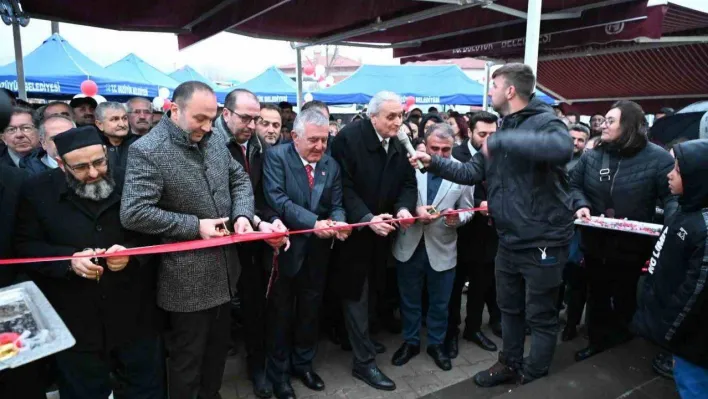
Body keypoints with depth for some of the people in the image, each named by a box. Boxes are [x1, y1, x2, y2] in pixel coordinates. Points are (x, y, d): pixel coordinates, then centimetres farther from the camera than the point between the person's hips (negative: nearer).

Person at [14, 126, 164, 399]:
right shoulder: (37, 191, -4)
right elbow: (25, 246, -3)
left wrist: (131, 251, -19)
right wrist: (69, 259, -20)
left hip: (134, 316, 1)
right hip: (75, 322, 0)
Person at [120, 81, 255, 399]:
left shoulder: (215, 141, 3)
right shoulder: (146, 151, -18)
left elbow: (240, 179, 11)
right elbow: (132, 213, -24)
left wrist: (242, 214, -9)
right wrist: (194, 226, -22)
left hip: (223, 269, 7)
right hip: (187, 278, -7)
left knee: (219, 347, 24)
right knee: (187, 358, 12)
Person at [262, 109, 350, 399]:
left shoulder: (331, 165, 3)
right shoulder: (276, 157, -12)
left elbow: (337, 205, 2)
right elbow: (277, 199, -23)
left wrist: (338, 222, -21)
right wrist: (313, 222, -30)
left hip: (317, 251, 5)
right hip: (286, 247, -4)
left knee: (310, 310, 18)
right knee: (281, 312, 11)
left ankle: (303, 363, 39)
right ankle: (279, 372, 30)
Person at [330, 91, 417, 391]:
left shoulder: (400, 145, 2)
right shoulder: (348, 138, -18)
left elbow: (408, 183, 1)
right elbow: (343, 186, -23)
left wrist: (404, 208, -19)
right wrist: (366, 218, -30)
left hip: (381, 230, 7)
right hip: (355, 229, -6)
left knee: (370, 289, 20)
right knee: (356, 292, 4)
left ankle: (359, 337, 41)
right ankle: (364, 361, 14)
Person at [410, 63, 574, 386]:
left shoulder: (545, 121, -15)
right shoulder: (503, 130, 11)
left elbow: (562, 148, -40)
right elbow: (471, 172, 10)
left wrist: (501, 141, -36)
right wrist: (434, 163, 0)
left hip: (543, 241, -8)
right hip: (509, 241, 8)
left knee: (540, 316, 10)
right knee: (509, 308, 22)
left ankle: (534, 378, 29)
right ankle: (510, 364, 41)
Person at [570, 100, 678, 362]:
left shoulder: (657, 157, -12)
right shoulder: (593, 156, 1)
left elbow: (672, 196, -15)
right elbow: (574, 183, 7)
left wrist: (672, 224, -32)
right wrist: (581, 205, -12)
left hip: (631, 246, -4)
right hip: (595, 243, 4)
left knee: (625, 298, 15)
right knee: (597, 294, 18)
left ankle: (621, 343, 37)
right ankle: (599, 339, 37)